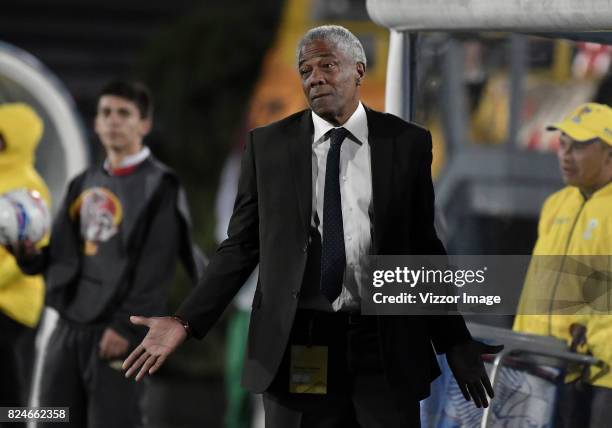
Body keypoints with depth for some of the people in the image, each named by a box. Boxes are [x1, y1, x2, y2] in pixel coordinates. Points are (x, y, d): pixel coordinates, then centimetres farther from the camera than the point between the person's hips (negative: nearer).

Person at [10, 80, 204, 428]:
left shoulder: (160, 187, -2)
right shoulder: (85, 185, 18)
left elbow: (155, 271, -10)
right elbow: (62, 254, 18)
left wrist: (127, 326, -17)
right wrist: (28, 253, -4)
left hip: (117, 333, -6)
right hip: (69, 328, 6)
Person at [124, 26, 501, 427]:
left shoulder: (408, 143, 3)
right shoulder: (267, 145, 4)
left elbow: (424, 249, 8)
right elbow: (241, 246, 5)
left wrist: (456, 343, 7)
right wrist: (187, 322, -6)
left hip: (385, 349, 0)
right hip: (297, 349, 0)